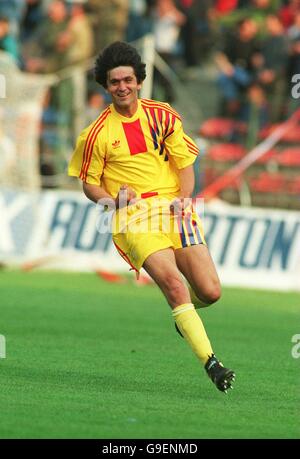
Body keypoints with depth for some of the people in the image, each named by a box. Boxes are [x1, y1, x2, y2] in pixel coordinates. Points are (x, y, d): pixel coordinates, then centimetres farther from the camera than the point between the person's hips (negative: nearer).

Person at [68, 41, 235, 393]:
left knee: (210, 292, -7)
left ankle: (183, 311, 32)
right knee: (172, 282, -25)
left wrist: (184, 198, -8)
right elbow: (89, 185, 10)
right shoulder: (97, 134, 2)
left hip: (174, 210, 3)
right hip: (133, 216, -3)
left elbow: (185, 163, 10)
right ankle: (210, 363, -25)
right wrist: (113, 198, -11)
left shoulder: (163, 116, 8)